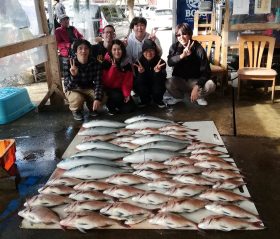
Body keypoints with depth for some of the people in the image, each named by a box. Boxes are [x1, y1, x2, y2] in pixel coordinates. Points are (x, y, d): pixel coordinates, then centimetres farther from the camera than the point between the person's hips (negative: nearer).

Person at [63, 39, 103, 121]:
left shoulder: (95, 63, -17)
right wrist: (73, 76, -47)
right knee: (78, 99, -35)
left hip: (89, 89, 3)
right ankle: (76, 110, 4)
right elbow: (68, 87, -26)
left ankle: (91, 106, 13)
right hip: (74, 90, -2)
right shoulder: (68, 64, -22)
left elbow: (98, 83, -19)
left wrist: (98, 99, -35)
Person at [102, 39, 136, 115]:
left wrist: (127, 94, -20)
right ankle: (110, 105, -1)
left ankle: (116, 104, 19)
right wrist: (113, 67, -29)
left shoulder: (126, 64, -2)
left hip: (120, 90, 4)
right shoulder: (106, 62, -13)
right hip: (108, 89, -4)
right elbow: (106, 82, -20)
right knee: (118, 96, -35)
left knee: (129, 108, -12)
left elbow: (127, 81, -5)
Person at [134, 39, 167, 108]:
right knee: (137, 84, -28)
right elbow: (140, 82, -23)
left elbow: (161, 81, -28)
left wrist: (157, 72, -48)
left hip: (156, 88, -1)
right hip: (144, 88, 1)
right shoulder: (139, 63, -18)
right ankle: (145, 100, 4)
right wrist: (141, 73, -43)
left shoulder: (161, 62, -20)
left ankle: (158, 100, 4)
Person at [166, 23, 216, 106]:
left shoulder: (198, 48, -12)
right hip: (179, 80, 1)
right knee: (169, 83, -32)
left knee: (211, 85, -29)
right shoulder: (174, 47, -4)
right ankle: (179, 96, 4)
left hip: (195, 80, -1)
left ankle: (199, 96, 8)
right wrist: (182, 55, -40)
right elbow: (170, 62, -22)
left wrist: (197, 87, -30)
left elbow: (206, 71, -17)